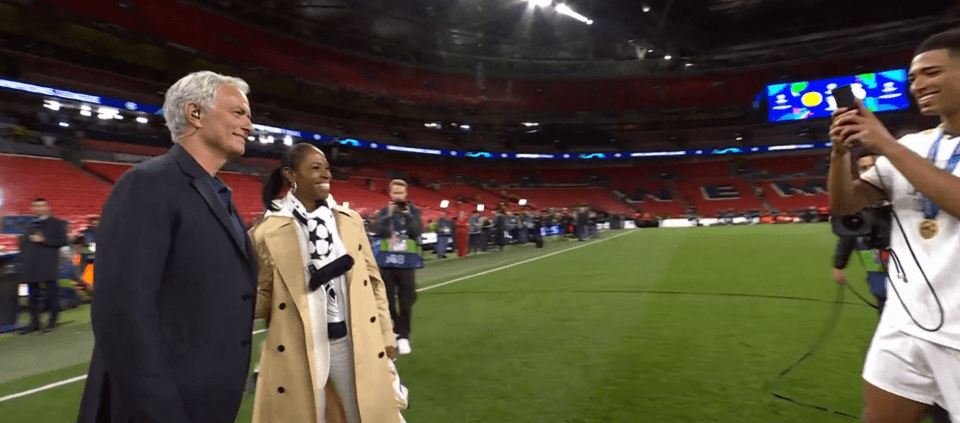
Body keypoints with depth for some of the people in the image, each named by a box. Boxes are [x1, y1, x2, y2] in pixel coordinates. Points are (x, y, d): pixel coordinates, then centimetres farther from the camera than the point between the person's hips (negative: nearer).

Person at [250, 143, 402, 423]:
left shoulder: (350, 220, 2)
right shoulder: (267, 232, -8)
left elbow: (372, 280, 7)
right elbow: (262, 297, -2)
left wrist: (385, 335, 8)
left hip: (355, 343, 3)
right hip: (298, 352, -3)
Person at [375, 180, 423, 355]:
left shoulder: (414, 211, 1)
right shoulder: (383, 212, 4)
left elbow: (417, 232, -10)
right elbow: (379, 232, -10)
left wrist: (408, 216, -20)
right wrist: (389, 215, -21)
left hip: (407, 263, -1)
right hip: (386, 263, 1)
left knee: (406, 303, 4)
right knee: (387, 301, 9)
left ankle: (403, 337, 16)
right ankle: (392, 332, 27)